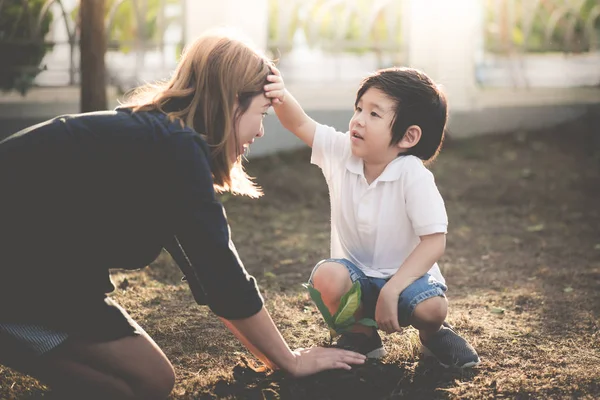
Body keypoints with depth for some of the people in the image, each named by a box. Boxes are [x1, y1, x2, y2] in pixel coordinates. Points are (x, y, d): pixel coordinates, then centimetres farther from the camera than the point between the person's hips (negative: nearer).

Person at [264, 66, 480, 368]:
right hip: (355, 271, 3)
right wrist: (281, 97, -34)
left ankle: (433, 333, 9)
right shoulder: (341, 152, -10)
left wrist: (390, 291, -30)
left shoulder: (413, 175, -23)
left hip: (405, 274, -3)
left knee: (431, 308, -32)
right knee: (326, 277, -30)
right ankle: (361, 334, 2)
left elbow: (434, 241, -24)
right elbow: (299, 124, -10)